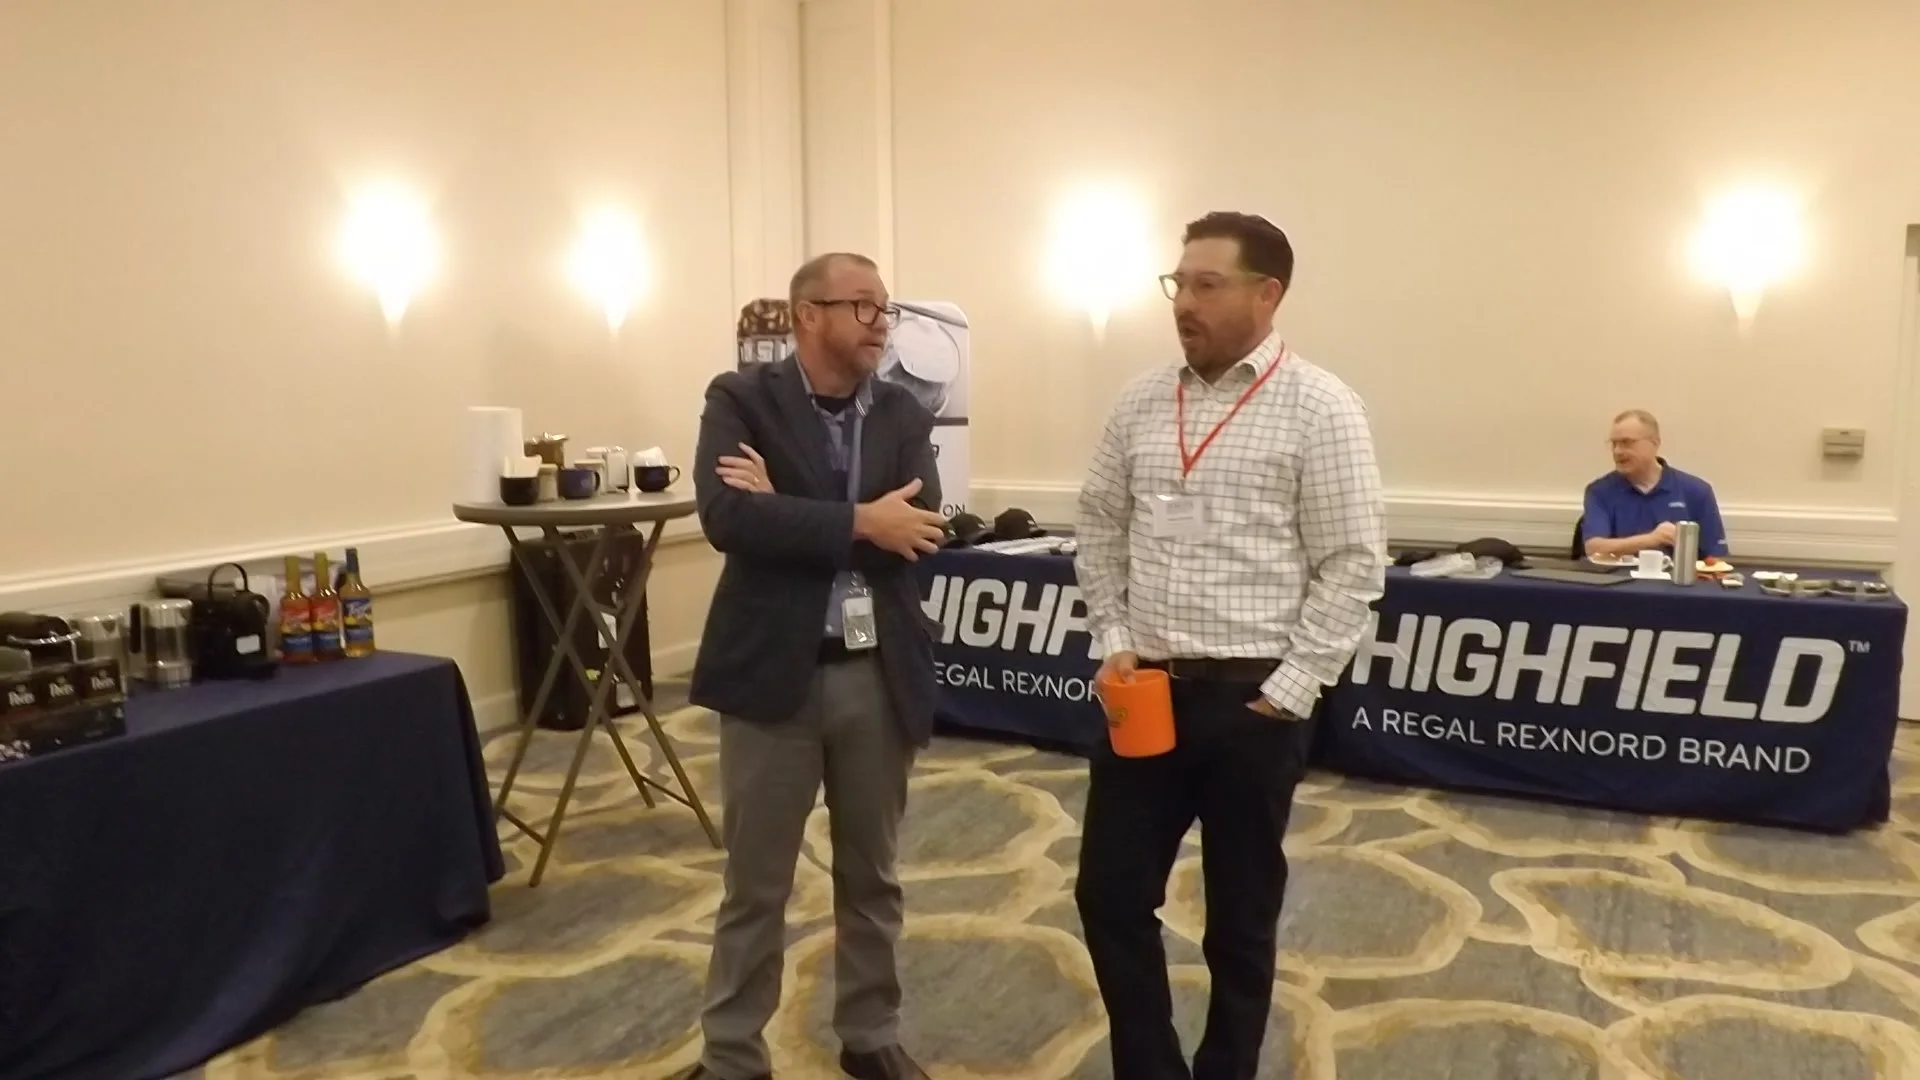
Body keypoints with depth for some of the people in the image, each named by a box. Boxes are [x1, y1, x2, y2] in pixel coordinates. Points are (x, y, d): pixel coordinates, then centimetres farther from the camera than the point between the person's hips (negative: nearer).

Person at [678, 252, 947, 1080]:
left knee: (871, 875, 17)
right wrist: (858, 522, -19)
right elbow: (727, 517, -20)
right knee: (755, 884, 10)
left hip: (880, 675, 3)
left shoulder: (904, 415, 6)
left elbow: (916, 529, -11)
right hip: (773, 671, -3)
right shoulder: (741, 399, -3)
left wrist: (788, 507, -16)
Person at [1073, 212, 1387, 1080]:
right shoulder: (1142, 402, 7)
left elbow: (1352, 566, -9)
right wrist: (1113, 641, 4)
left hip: (1252, 697, -4)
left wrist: (1287, 690, -11)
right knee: (1110, 893, 10)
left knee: (1240, 916, 11)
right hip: (1143, 689, 5)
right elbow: (1100, 529, 14)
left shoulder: (1319, 408, -8)